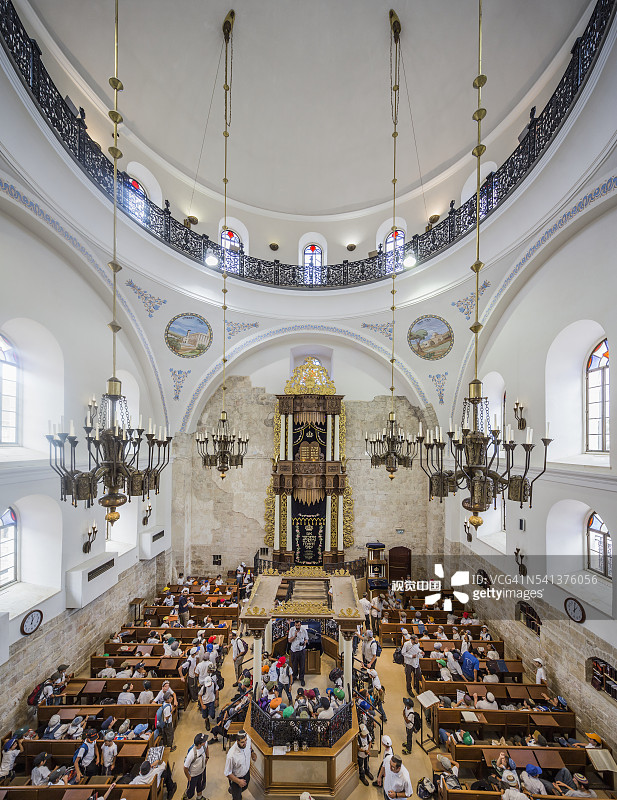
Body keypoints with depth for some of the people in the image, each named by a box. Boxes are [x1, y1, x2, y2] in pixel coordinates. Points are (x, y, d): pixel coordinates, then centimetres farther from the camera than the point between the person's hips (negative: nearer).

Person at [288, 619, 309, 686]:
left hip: (302, 650, 0)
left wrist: (305, 642, -21)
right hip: (294, 650, 0)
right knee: (294, 665, 13)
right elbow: (289, 640, -10)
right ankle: (294, 677, 38)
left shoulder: (304, 630, -11)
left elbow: (306, 639, 2)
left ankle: (301, 679, 28)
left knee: (302, 665, 7)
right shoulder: (291, 630, -12)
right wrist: (295, 635, -25)